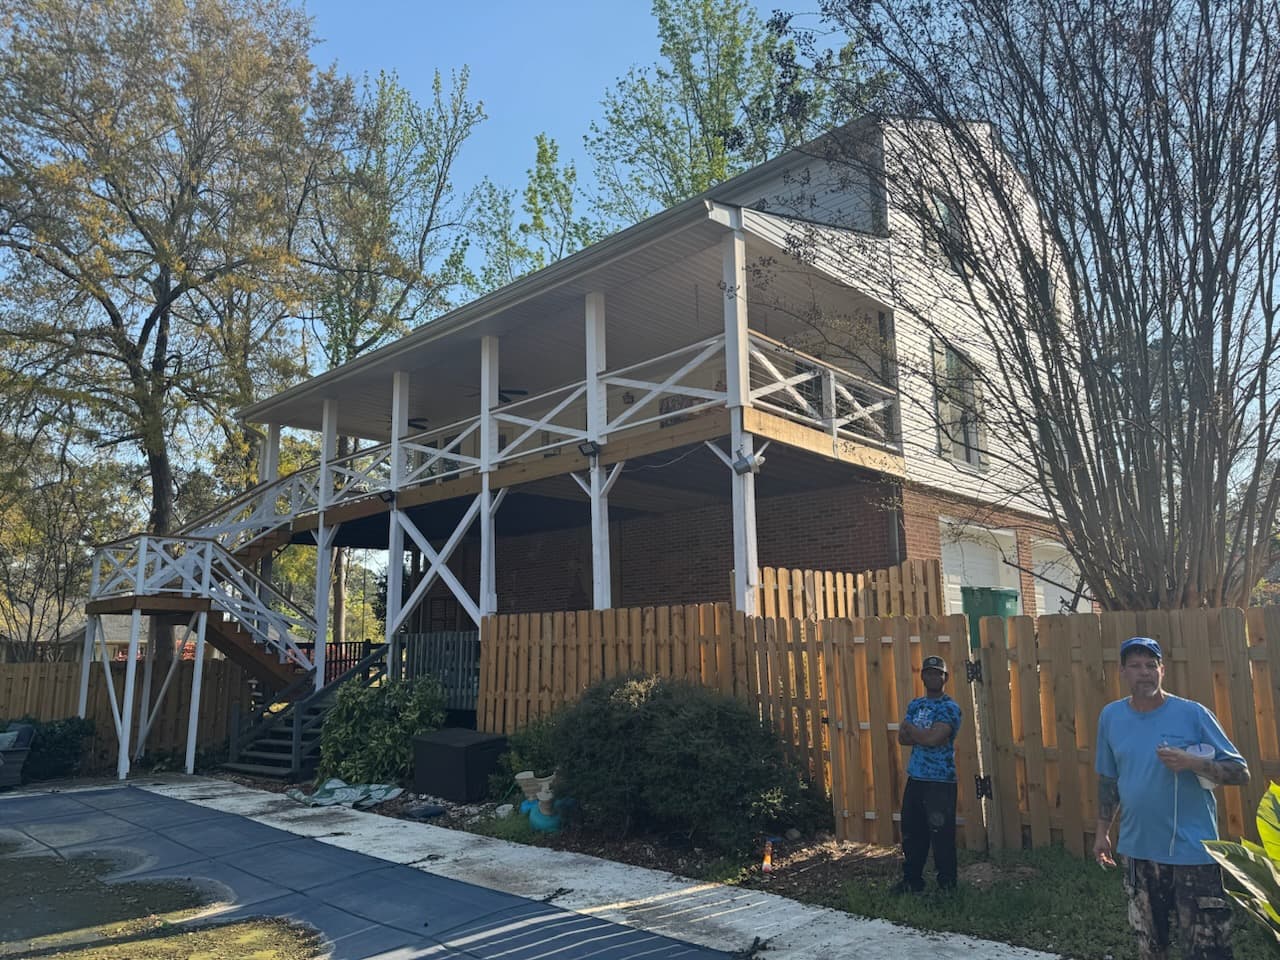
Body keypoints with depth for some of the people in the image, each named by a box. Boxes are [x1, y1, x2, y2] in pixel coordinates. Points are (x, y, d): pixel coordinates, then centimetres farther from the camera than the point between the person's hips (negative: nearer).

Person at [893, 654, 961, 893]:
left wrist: (910, 728, -6)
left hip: (940, 782, -7)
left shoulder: (949, 708, -10)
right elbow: (902, 737, 4)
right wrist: (924, 735, -12)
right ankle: (912, 880, 26)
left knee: (941, 835, -1)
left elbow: (933, 738, -21)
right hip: (915, 778, 7)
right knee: (911, 832, 13)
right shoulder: (915, 705, 12)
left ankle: (947, 884, 14)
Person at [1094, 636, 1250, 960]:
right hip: (1138, 851, 4)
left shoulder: (1193, 714, -10)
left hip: (1193, 852, -4)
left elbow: (1241, 772, -7)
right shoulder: (1111, 716, 1)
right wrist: (1102, 830, 13)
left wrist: (1192, 762, -23)